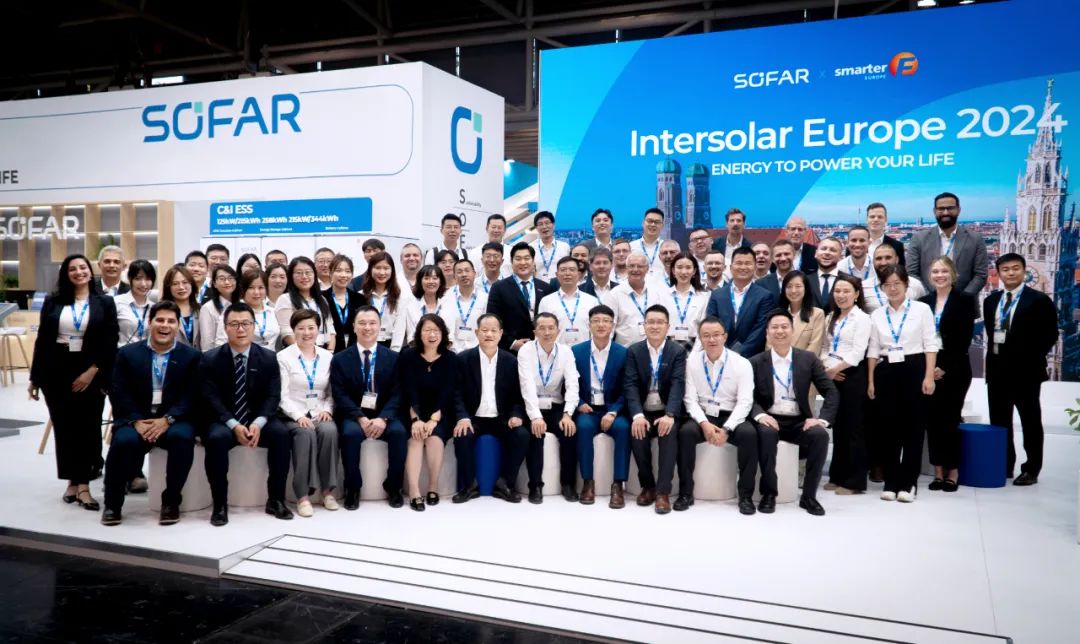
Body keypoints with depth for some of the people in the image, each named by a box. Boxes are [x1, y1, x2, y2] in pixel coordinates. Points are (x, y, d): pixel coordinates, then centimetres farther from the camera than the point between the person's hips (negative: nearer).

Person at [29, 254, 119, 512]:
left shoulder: (105, 303, 2)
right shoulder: (53, 302, 7)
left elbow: (110, 342, -3)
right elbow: (42, 340, 7)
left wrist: (92, 371, -13)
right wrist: (35, 377, 5)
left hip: (90, 372, -2)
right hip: (56, 371, 2)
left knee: (87, 428, -2)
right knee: (63, 427, 5)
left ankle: (83, 486, 2)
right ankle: (72, 481, 16)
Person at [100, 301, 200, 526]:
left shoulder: (191, 356, 6)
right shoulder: (127, 353, 9)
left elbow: (191, 396, -3)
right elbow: (119, 393, 1)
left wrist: (166, 419, -18)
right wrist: (137, 421, -14)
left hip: (173, 420, 0)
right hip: (135, 419, 1)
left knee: (182, 438, -33)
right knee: (124, 441, -31)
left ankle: (171, 502, -13)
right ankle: (113, 504, -7)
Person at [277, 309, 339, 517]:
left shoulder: (328, 357, 11)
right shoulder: (283, 357, 0)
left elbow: (332, 392, 12)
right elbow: (283, 395, -6)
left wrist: (327, 410, -8)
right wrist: (298, 416, -21)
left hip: (320, 413, 3)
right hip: (293, 415, -2)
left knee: (329, 430, -30)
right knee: (306, 433, -34)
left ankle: (328, 489, -20)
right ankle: (303, 495, -29)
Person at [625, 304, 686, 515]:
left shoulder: (678, 351, 0)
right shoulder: (634, 351, 4)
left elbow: (678, 384, -13)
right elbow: (631, 385, -7)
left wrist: (670, 415, -29)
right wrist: (637, 415, -23)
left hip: (666, 413, -1)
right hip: (643, 412, 1)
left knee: (669, 432, -31)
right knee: (637, 432, -28)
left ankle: (663, 491, -26)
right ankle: (647, 485, -9)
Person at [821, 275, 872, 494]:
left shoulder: (862, 318, -5)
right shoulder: (830, 318, 16)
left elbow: (857, 352, -13)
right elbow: (825, 348, 13)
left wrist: (835, 369, -16)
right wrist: (826, 369, -4)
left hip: (852, 375, -6)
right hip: (832, 377, 6)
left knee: (854, 427, -2)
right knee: (837, 426, 11)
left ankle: (855, 481, 4)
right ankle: (838, 476, 19)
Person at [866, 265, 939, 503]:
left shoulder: (922, 309, 1)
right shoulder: (877, 315, 10)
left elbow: (930, 345, -2)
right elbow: (873, 350, 11)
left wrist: (929, 376, -10)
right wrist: (871, 380, 6)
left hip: (914, 369, -3)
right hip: (886, 372, 3)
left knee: (913, 426, 1)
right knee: (888, 427, 4)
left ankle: (909, 483, 9)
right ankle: (891, 481, 12)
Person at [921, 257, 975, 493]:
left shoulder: (964, 301, -1)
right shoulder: (924, 302, 10)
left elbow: (964, 339, -7)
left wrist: (945, 367, -12)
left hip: (954, 370, -3)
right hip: (928, 370, 3)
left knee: (950, 420, -3)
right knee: (932, 420, 3)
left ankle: (952, 472, 9)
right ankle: (938, 471, 11)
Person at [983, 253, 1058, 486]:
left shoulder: (1039, 300, -4)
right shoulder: (991, 300, 11)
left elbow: (1050, 335, -6)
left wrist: (1032, 358, -12)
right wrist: (992, 358, 4)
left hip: (1025, 371, -5)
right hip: (997, 369, 5)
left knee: (1030, 421, 6)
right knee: (999, 421, 10)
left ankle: (1031, 470, 13)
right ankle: (1004, 466, 20)